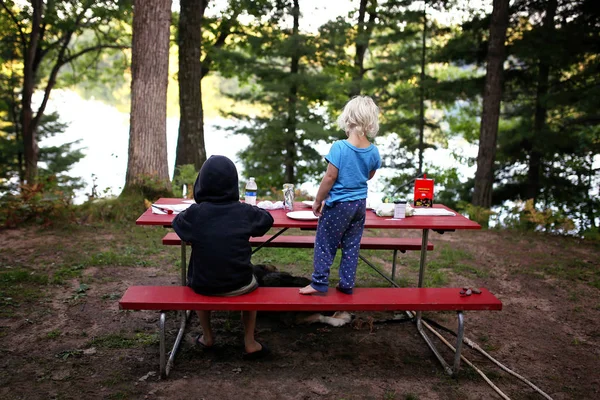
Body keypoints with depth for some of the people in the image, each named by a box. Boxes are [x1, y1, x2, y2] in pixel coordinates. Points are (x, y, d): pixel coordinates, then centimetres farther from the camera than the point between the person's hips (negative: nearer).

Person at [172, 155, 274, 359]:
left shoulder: (194, 213, -14)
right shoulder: (244, 212, -12)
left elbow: (177, 222, 10)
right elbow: (267, 219, 10)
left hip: (203, 286, 0)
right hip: (238, 285, 0)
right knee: (251, 283, 34)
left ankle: (207, 337, 42)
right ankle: (250, 343, 30)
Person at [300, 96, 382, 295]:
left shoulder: (339, 147, -19)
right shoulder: (374, 151, -4)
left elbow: (330, 177, -17)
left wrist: (317, 201, -7)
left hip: (338, 204, -5)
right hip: (360, 204, 5)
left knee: (325, 243, 8)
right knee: (352, 245, 13)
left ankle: (319, 282, 13)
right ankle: (347, 284, 19)